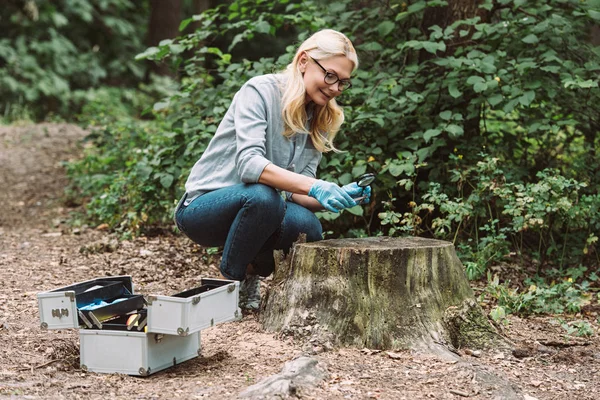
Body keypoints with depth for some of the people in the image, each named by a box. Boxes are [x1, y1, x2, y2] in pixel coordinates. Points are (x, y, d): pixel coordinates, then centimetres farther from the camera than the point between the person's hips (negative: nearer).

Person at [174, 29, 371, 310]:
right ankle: (230, 283, -13)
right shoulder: (260, 90, -14)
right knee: (262, 195, -37)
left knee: (307, 226, -27)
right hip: (202, 207, -6)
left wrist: (339, 197, -22)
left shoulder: (318, 122, 7)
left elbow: (296, 191, -2)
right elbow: (248, 163, -29)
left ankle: (250, 272, 4)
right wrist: (313, 187, -39)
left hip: (256, 210, 6)